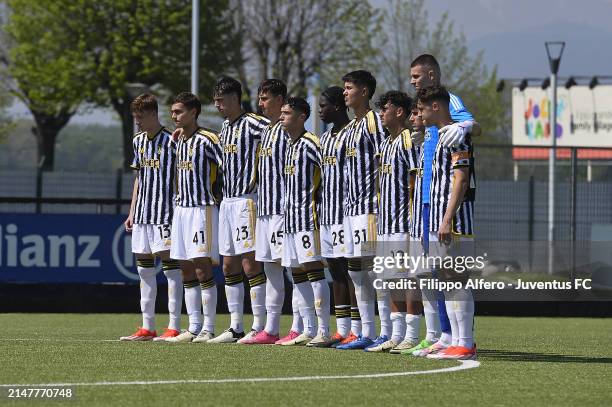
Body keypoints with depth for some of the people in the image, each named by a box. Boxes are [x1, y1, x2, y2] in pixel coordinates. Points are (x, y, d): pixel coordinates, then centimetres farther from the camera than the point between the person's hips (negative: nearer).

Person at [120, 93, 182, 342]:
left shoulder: (170, 141, -8)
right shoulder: (139, 141, 15)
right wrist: (132, 213, 18)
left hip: (165, 212, -8)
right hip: (142, 214, 8)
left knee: (169, 264, -8)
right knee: (144, 269, 8)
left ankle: (174, 328, -8)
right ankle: (147, 328, 13)